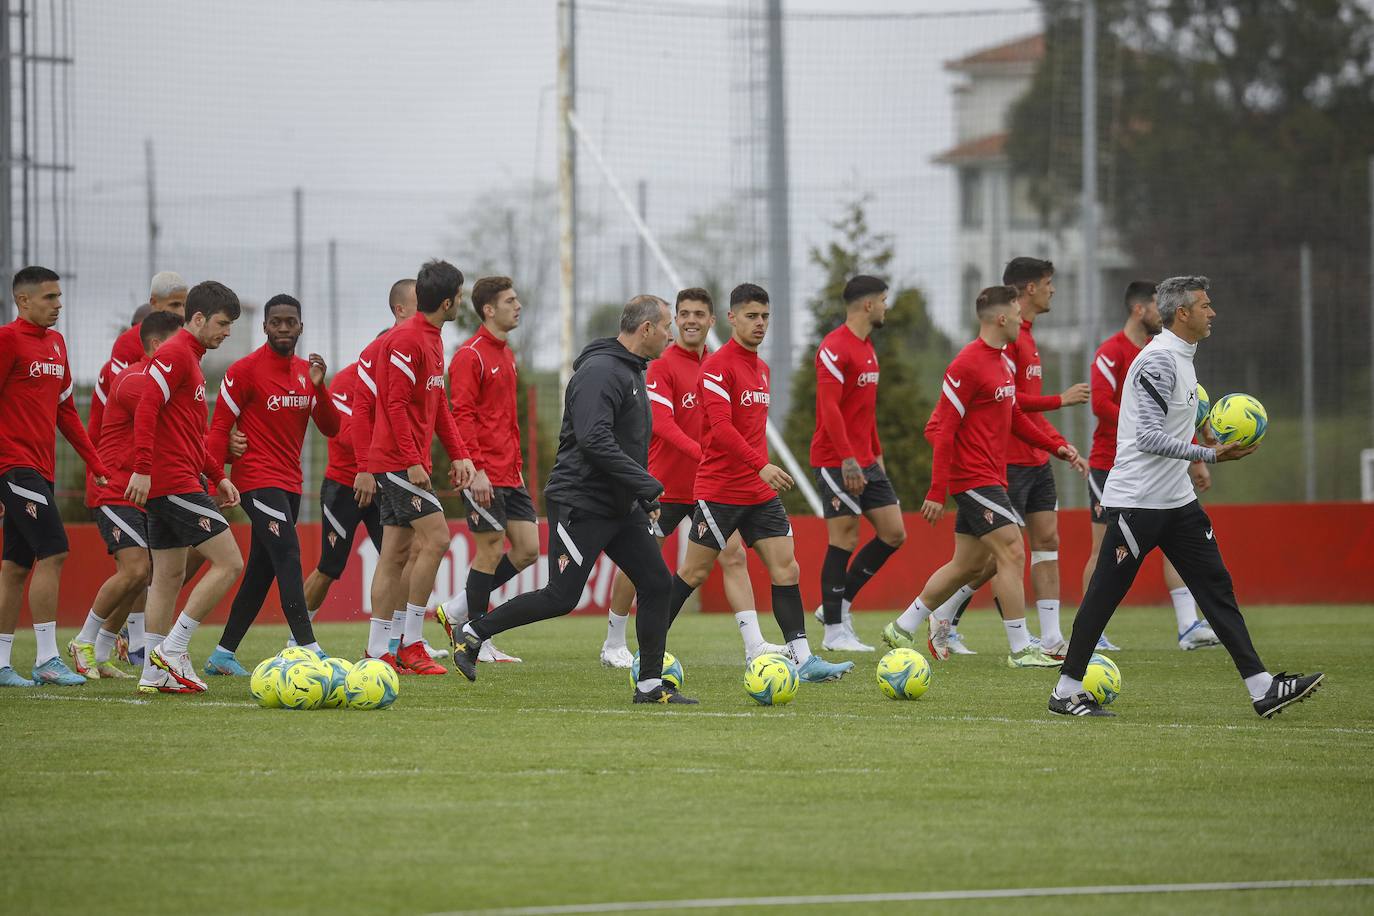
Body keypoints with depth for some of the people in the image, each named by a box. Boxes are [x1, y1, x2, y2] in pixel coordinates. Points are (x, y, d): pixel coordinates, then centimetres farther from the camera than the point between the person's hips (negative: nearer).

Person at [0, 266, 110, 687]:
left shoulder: (55, 343, 15)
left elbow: (65, 410, 21)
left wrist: (96, 464, 17)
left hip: (40, 470, 8)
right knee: (52, 553, -14)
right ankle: (47, 660, -13)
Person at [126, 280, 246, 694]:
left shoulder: (191, 358, 22)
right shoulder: (175, 353, -10)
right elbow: (146, 409, -21)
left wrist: (217, 476, 22)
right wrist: (142, 469, -27)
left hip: (165, 487, 10)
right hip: (175, 484, -10)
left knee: (168, 577, 10)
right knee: (229, 562, -10)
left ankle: (155, 674, 10)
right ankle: (171, 651, -10)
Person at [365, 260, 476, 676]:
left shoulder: (433, 340, 16)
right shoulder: (406, 340, -15)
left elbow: (437, 407, 21)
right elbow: (396, 404, -20)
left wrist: (459, 454, 13)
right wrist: (412, 461, -22)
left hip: (407, 464, 10)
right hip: (399, 462, -10)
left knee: (396, 553, 9)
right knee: (436, 538, -13)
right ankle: (410, 644, -10)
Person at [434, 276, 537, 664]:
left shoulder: (506, 355, 17)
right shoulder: (470, 355, -11)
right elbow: (462, 415, -16)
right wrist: (476, 469, -21)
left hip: (510, 475, 9)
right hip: (484, 478, -9)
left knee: (528, 550, 6)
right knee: (491, 551, -4)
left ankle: (457, 610, 17)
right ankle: (479, 642, 5)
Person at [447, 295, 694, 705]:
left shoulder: (630, 371, 16)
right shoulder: (600, 371, -17)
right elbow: (594, 440, -28)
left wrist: (644, 495, 18)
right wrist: (648, 486, -25)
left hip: (621, 507, 10)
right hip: (581, 505, -10)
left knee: (656, 583, 1)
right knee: (561, 597, -8)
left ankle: (650, 684, 6)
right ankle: (472, 634, 7)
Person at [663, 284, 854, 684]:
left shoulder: (762, 368, 15)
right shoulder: (717, 366, -12)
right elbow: (720, 428, -22)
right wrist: (761, 465, -30)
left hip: (760, 492, 7)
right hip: (719, 491, -7)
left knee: (786, 568, -3)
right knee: (694, 572, 0)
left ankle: (803, 658, -7)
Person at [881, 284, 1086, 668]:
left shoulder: (1004, 361, 14)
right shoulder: (968, 366, -16)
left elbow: (1014, 418, 25)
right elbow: (941, 429, -17)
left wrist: (1058, 446, 12)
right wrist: (936, 491, -20)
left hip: (990, 478, 10)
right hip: (975, 477, -10)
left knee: (968, 564, 14)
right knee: (1012, 553, -12)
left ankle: (901, 629, 24)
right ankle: (1021, 650, -8)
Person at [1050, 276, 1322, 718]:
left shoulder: (1181, 357, 14)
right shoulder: (1159, 359, -17)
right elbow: (1148, 437, -23)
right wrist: (1211, 454, -24)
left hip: (1176, 500, 10)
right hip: (1136, 500, -10)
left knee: (1217, 587, 3)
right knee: (1104, 595, -2)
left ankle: (1263, 689, 0)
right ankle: (1066, 692, 8)